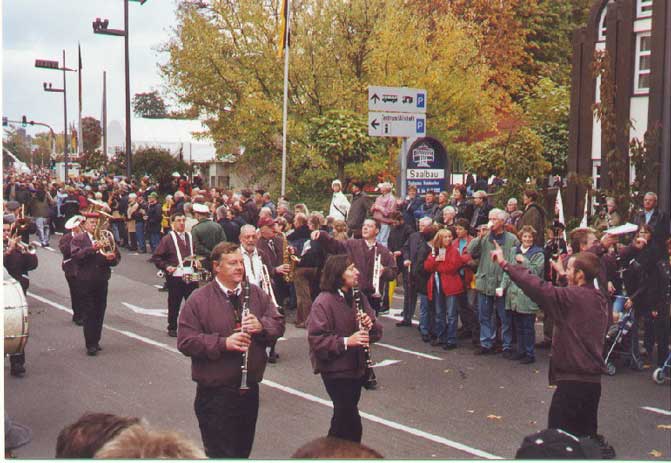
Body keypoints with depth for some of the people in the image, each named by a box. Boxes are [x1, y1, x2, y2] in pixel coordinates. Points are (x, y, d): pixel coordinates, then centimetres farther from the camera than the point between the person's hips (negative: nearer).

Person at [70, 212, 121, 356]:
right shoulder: (78, 239, 2)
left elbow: (117, 256, 9)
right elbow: (75, 255, -15)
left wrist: (112, 258, -14)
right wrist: (91, 249, -25)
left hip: (102, 280, 4)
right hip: (85, 281, -4)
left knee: (100, 313, 8)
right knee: (89, 313, -4)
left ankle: (95, 341, 20)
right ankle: (90, 345, -1)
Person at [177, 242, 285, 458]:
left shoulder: (256, 294, 7)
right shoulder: (198, 300, -8)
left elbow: (278, 324, 7)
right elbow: (185, 342, -14)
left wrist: (261, 325, -16)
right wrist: (223, 343, -25)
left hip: (250, 389, 5)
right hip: (215, 393, -5)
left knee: (243, 451, 18)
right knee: (221, 453, -1)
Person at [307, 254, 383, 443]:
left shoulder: (358, 298, 6)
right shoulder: (323, 302, -16)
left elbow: (377, 332, 10)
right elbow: (316, 339, -22)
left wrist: (370, 325, -12)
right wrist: (346, 341, -30)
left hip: (357, 368, 8)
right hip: (335, 370, -8)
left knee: (344, 416, 20)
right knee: (352, 425, -8)